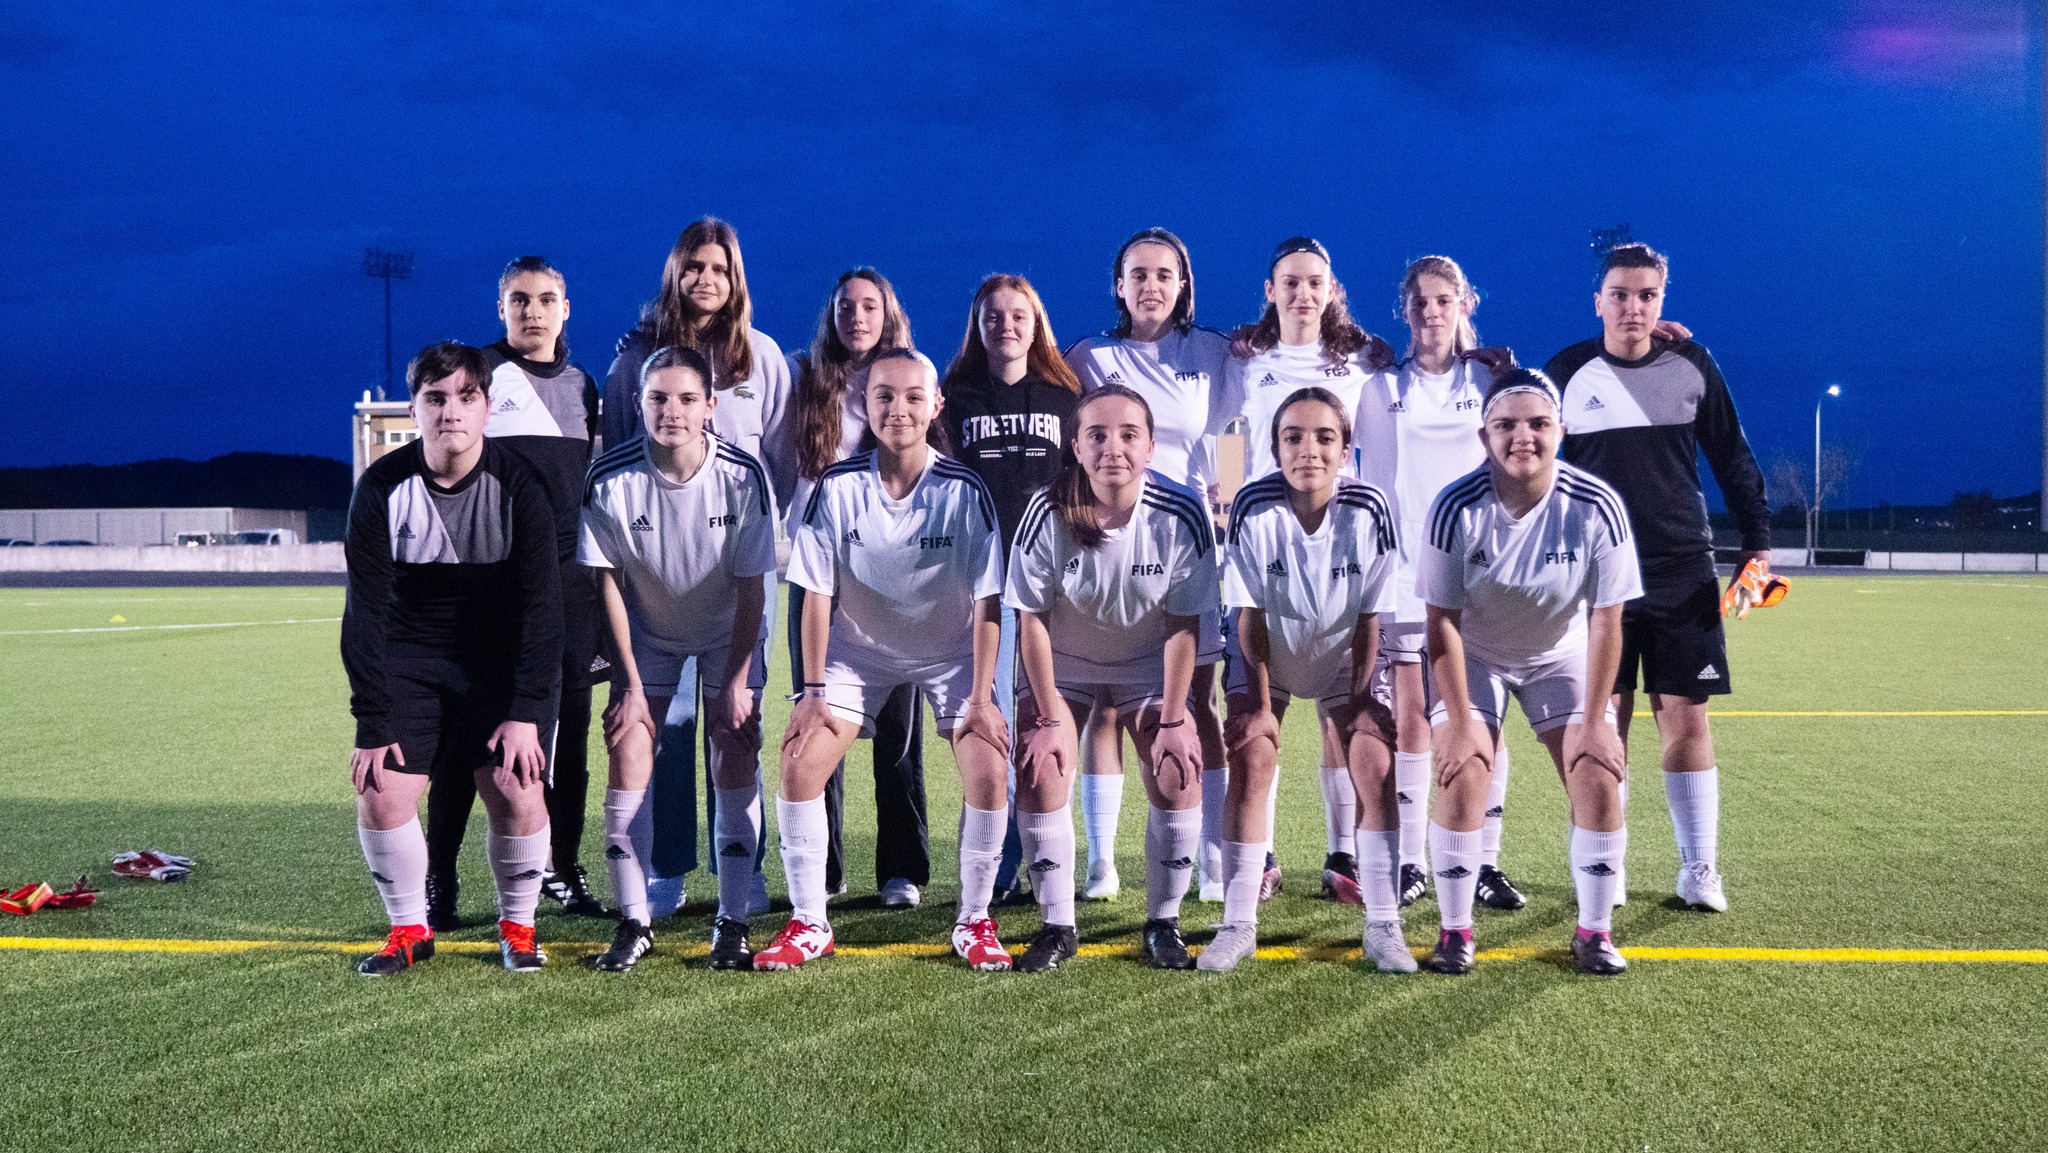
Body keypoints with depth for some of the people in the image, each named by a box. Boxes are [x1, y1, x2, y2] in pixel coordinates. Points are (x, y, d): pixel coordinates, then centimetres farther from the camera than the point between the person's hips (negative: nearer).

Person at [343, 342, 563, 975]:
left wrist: (525, 712, -17)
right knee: (380, 795, -11)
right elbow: (366, 612, -8)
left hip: (503, 659, -1)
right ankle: (409, 929, 11)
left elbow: (540, 606, -11)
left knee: (516, 792, -14)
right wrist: (373, 723, -12)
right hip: (408, 657, 1)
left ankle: (517, 925, 11)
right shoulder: (381, 488, -11)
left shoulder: (518, 485, -13)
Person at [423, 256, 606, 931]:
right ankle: (438, 880, 3)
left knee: (568, 721, 5)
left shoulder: (582, 385, 17)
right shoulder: (475, 372, 3)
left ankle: (563, 868, 15)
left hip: (569, 576, 4)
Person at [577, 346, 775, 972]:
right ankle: (633, 923, 2)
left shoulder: (743, 476, -23)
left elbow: (751, 586, -14)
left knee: (737, 755, -9)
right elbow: (607, 580, -11)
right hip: (646, 632, 1)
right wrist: (631, 683, -11)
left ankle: (732, 921, 2)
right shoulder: (610, 479, -22)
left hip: (727, 632, 0)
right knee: (627, 752, -10)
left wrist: (735, 680, -13)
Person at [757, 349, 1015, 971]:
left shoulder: (965, 490, -19)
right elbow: (817, 593, -11)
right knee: (799, 763, -12)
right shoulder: (838, 485, -16)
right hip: (858, 646, 1)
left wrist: (981, 697, -17)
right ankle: (809, 924, 4)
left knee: (988, 772, -17)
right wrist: (813, 691, -13)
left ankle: (974, 921, 4)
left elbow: (987, 601, -15)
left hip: (950, 651, -1)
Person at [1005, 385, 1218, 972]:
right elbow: (1031, 619, -17)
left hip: (1148, 666, 1)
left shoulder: (1181, 515, -23)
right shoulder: (1048, 513, -25)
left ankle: (1163, 924, 8)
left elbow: (1182, 625, -15)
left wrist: (1173, 719, -15)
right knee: (1040, 775, -15)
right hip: (1061, 666, 0)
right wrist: (1049, 717, -16)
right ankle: (1058, 926, 3)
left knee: (1180, 778, -12)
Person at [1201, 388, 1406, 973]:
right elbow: (1250, 613, -18)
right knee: (1251, 760, -14)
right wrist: (1261, 702, -17)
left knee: (1375, 765, -11)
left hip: (1343, 656, 1)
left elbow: (1370, 617, -14)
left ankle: (1382, 925, -1)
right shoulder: (1253, 506, -25)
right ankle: (1239, 923, -6)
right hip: (1266, 655, -1)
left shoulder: (1368, 509, -23)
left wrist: (1358, 700, -14)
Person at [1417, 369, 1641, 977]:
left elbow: (1606, 620, -16)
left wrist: (1594, 720, -16)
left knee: (1599, 778, -10)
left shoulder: (1597, 506, -23)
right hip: (1474, 655, -1)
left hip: (1561, 655, 1)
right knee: (1462, 776, -16)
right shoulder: (1457, 507, -25)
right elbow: (1443, 623, -19)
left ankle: (1594, 932, 9)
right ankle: (1454, 930, 1)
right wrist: (1460, 722, -19)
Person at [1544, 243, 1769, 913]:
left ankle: (1700, 870, 11)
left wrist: (1757, 540, 7)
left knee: (1685, 719, 0)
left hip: (1684, 574, 1)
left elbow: (1732, 457, 11)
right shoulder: (1568, 374, 1)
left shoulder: (1693, 366, 4)